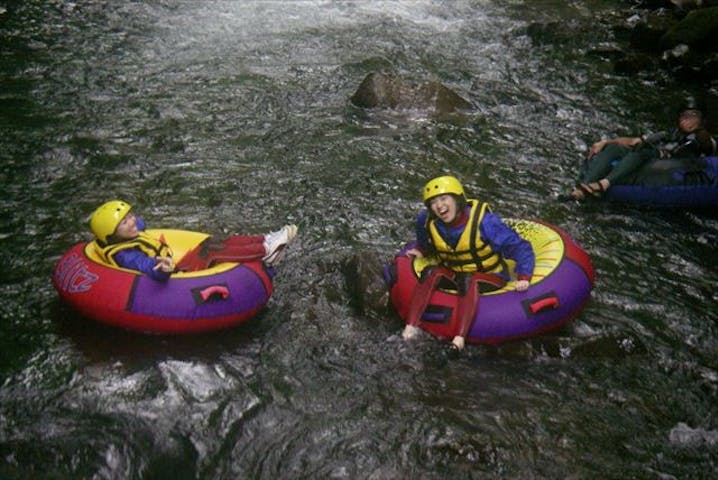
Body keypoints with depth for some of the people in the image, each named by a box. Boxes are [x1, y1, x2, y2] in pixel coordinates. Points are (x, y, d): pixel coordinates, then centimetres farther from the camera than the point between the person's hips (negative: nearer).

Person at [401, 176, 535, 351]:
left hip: (489, 276, -4)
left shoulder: (483, 221, -23)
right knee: (432, 273, -26)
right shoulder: (426, 221, -9)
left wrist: (524, 277, -29)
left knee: (469, 281, -36)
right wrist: (421, 252, 2)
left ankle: (460, 338, -50)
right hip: (452, 273, 4)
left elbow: (519, 247, -20)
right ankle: (411, 327, -35)